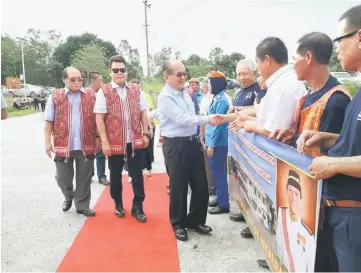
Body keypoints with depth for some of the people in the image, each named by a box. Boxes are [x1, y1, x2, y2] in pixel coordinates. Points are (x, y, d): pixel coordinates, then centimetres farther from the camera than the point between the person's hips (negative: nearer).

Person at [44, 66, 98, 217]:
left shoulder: (91, 95, 4)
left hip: (86, 145, 0)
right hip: (62, 145, 0)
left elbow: (97, 118, 6)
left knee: (84, 178, 8)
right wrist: (47, 142, -3)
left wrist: (98, 137, 1)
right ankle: (69, 196, 39)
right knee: (62, 177, 9)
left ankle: (82, 205, 24)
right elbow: (49, 121, 2)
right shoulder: (55, 96, 2)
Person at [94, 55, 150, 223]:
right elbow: (99, 119, -8)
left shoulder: (136, 91, 5)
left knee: (137, 174, 6)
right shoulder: (103, 92, -5)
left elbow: (143, 114, 9)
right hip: (114, 142, -2)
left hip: (135, 141, 2)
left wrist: (145, 134, 2)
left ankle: (137, 207, 19)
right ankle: (118, 204, 34)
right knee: (115, 175, 14)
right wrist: (104, 141, -12)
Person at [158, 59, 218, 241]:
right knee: (178, 187, 5)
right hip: (175, 146, -7)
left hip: (193, 142, 8)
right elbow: (182, 119, -24)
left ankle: (196, 220, 30)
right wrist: (208, 119, -31)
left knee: (200, 185, 12)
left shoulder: (185, 92, 11)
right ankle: (178, 224, 25)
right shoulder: (165, 97, -14)